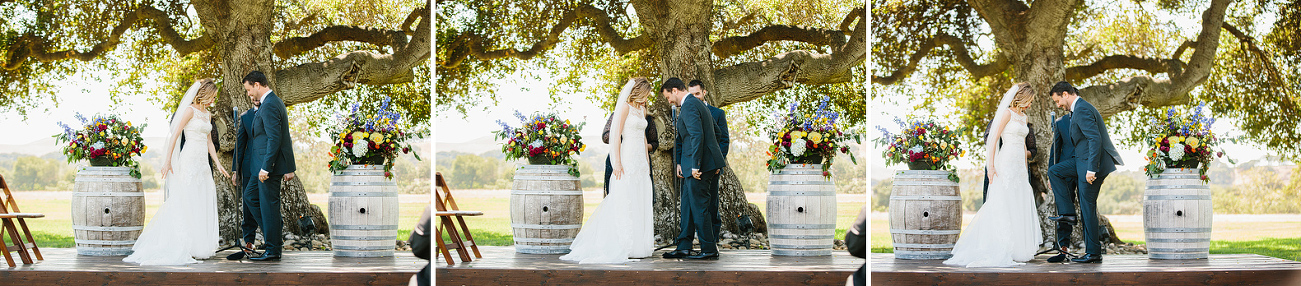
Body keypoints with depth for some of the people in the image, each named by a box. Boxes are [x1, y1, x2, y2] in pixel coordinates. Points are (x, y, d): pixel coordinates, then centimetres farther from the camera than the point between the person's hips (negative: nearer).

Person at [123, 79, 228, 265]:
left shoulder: (207, 114, 18)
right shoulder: (190, 110, -6)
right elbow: (175, 135, -10)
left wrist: (218, 164, 13)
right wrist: (168, 160, -15)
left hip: (203, 163, 8)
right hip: (190, 160, -8)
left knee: (202, 205, 6)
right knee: (187, 203, -7)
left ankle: (199, 247, 10)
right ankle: (184, 248, -6)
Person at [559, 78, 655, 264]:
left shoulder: (642, 109, 17)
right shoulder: (625, 107, -6)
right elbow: (616, 135, -11)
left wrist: (647, 161, 17)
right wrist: (617, 162, -18)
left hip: (641, 160, 8)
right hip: (628, 159, -8)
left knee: (640, 204, 7)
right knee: (625, 204, -8)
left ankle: (638, 246, 10)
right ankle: (623, 247, -7)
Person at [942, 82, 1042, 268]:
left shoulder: (1023, 117, 18)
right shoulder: (1007, 113, -6)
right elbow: (994, 138, -10)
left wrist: (1025, 169, 20)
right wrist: (991, 165, -17)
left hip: (1019, 166, 8)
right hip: (1006, 163, -8)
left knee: (1020, 207, 5)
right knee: (1003, 205, -8)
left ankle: (1017, 250, 9)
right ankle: (1000, 251, -8)